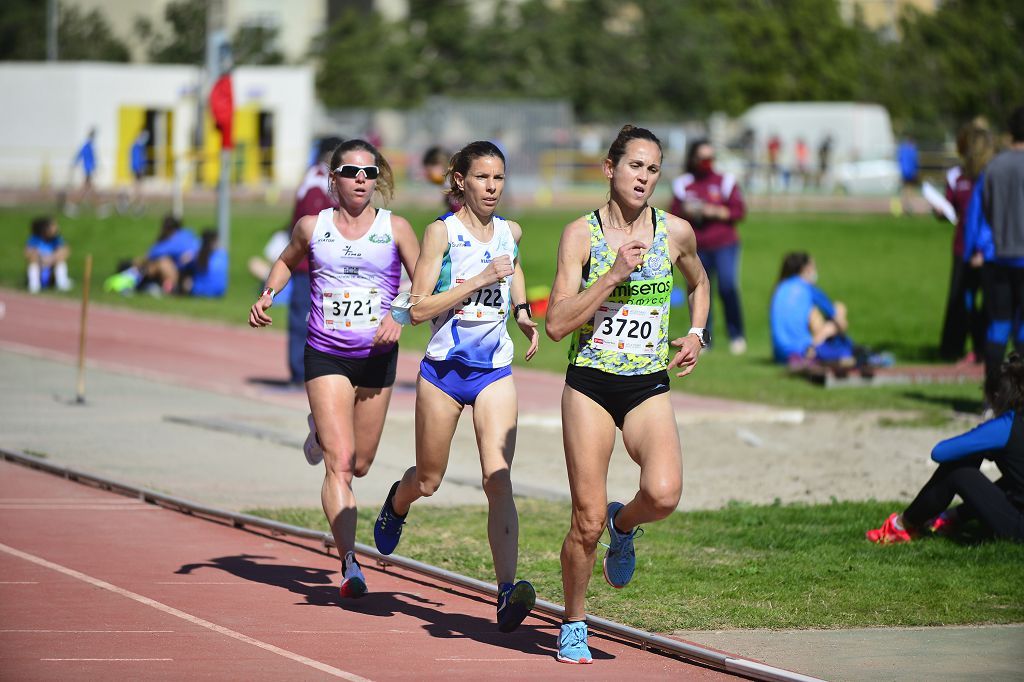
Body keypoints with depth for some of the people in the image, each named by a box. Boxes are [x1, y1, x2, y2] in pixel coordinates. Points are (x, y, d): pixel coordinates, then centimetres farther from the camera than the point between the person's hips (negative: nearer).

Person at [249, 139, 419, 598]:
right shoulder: (312, 227, 2)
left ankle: (322, 432, 48)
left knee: (360, 465, 14)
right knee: (339, 462, -14)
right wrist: (268, 294, 5)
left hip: (377, 356, 2)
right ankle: (349, 564, -15)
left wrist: (400, 318, -14)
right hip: (325, 355, -2)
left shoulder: (395, 229, 0)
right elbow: (287, 262, 22)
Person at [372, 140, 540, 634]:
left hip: (495, 373, 2)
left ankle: (507, 594, -24)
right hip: (444, 370, -2)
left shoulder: (511, 232, 6)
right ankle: (397, 503, 52)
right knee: (427, 482, 14)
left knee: (498, 479, -16)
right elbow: (418, 308, -15)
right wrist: (479, 280, -21)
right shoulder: (442, 232, -8)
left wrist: (523, 313, 14)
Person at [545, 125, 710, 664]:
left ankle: (624, 525, 13)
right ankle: (573, 625, 19)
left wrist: (697, 335, 10)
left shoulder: (676, 232, 3)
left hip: (649, 386, 2)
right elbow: (556, 324, -11)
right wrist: (614, 275, -18)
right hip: (590, 383, -2)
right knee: (588, 520, -3)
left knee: (663, 493, -24)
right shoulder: (582, 233, -5)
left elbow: (699, 284, 27)